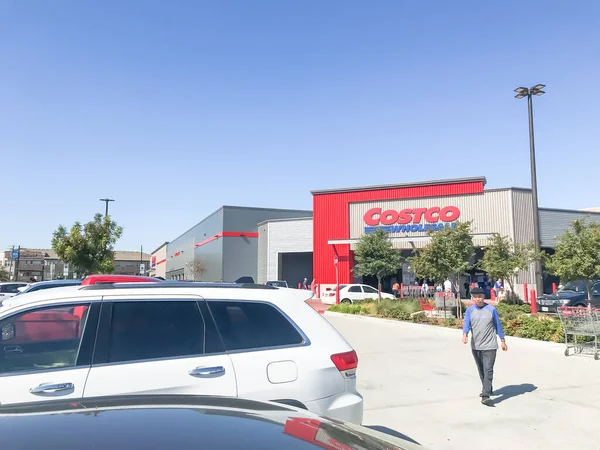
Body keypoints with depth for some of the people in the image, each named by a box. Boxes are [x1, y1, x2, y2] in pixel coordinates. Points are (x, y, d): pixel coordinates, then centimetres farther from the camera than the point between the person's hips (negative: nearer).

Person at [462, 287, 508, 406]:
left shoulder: (491, 309, -3)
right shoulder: (469, 311, 1)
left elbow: (498, 325, 5)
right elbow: (466, 324, -10)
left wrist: (503, 341, 9)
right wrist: (464, 335, -30)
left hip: (489, 346, -3)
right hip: (475, 346, 3)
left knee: (488, 370, -11)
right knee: (481, 370, 16)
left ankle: (485, 396, -14)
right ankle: (488, 389, 36)